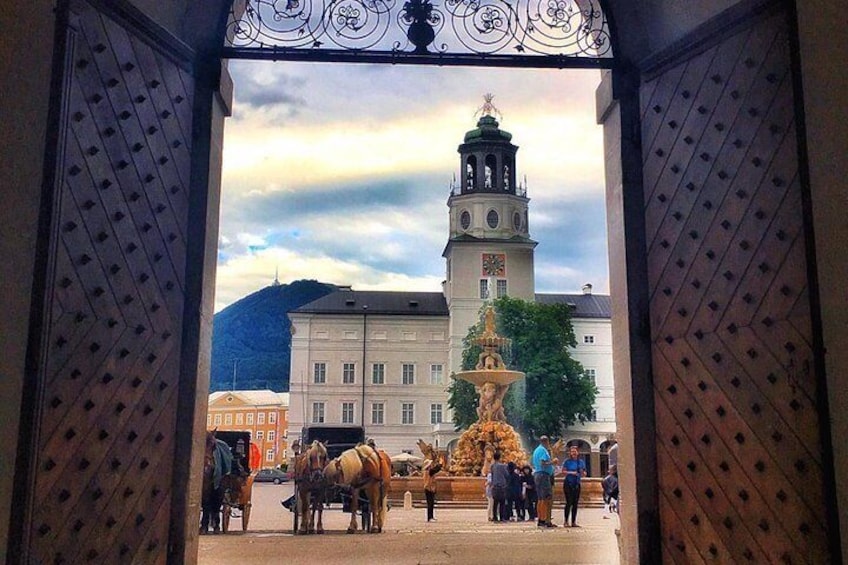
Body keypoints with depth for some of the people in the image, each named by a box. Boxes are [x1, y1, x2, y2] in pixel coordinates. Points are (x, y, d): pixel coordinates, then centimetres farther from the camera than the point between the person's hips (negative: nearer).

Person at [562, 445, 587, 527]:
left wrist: (582, 473, -9)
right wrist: (571, 473, -21)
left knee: (575, 503, 3)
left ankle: (573, 522, 8)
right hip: (568, 483, -4)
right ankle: (566, 521, -5)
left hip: (577, 484, 4)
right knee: (569, 502, -10)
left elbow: (584, 474, 13)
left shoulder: (581, 462, 10)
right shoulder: (567, 461, -1)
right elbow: (563, 471, -7)